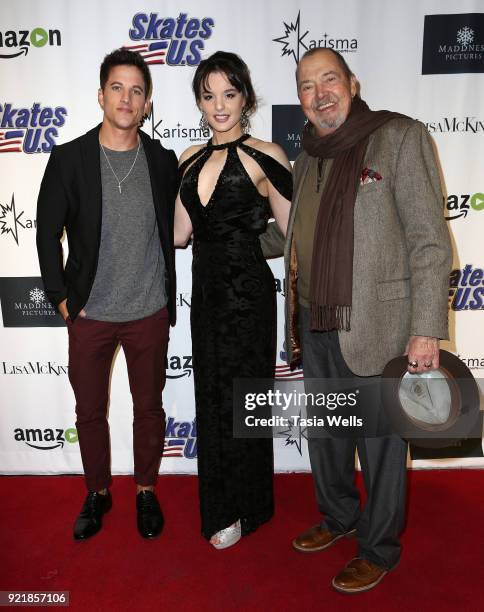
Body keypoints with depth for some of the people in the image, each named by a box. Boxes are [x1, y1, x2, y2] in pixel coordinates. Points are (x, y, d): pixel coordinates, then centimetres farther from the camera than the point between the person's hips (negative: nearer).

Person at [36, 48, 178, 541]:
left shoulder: (164, 161, -1)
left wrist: (167, 295, 5)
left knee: (149, 407, 14)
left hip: (150, 313, 1)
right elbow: (47, 232, 1)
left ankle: (146, 490, 36)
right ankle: (97, 492, 37)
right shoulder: (68, 158, -5)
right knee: (90, 412, 13)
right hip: (89, 314, 0)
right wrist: (60, 296, -3)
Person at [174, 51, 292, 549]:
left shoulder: (264, 156, -8)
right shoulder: (192, 159, 8)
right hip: (206, 288, 6)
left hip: (246, 290, -6)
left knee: (238, 397, 7)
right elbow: (179, 235, 3)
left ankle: (239, 509, 31)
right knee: (211, 395, 16)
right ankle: (222, 502, 39)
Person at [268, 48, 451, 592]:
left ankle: (379, 549, 33)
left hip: (374, 327, -6)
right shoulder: (307, 156, 12)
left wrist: (427, 328, -16)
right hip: (314, 326, 6)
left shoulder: (400, 137, -7)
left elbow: (429, 241, -12)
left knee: (379, 444, 9)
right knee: (324, 432, 20)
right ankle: (338, 517, 45)